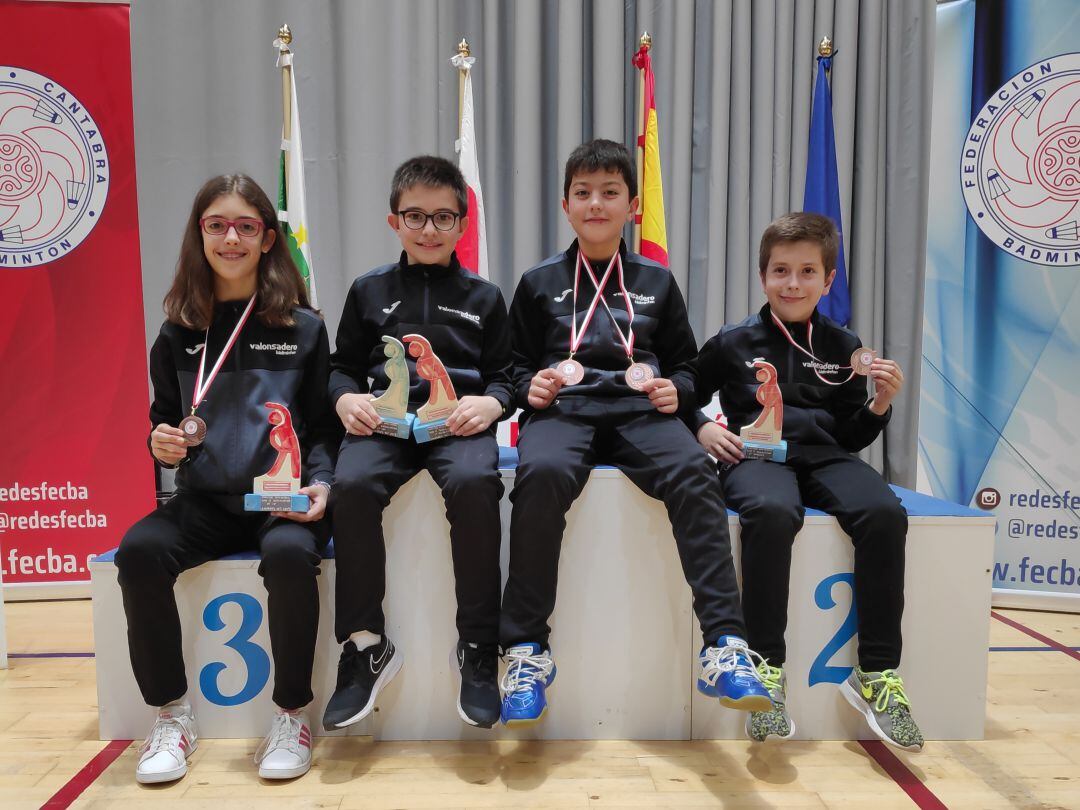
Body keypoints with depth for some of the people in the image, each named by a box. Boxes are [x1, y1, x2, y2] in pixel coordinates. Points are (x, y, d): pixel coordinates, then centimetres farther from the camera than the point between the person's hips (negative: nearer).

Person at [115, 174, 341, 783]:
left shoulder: (303, 327, 3)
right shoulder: (178, 334, 10)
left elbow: (325, 424, 2)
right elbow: (164, 421, 18)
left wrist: (320, 484, -14)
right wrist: (161, 445, -5)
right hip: (207, 501, 3)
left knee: (289, 553, -34)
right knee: (139, 550, -25)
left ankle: (293, 713, -11)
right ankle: (173, 715, -4)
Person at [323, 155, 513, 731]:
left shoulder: (483, 296, 15)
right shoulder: (370, 291, 17)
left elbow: (503, 374, 13)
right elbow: (342, 365, 19)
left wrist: (490, 402, -9)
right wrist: (345, 397, -3)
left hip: (458, 422, -1)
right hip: (384, 421, 1)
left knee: (473, 483, -34)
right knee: (352, 484, -30)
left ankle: (477, 647, -17)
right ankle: (366, 643, -13)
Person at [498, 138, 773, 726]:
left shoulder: (657, 282, 20)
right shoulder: (539, 282, 17)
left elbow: (686, 364, 23)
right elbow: (517, 364, 19)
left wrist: (675, 389, 1)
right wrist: (531, 386, -3)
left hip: (640, 409, 1)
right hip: (562, 408, -1)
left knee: (693, 473, -31)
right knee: (542, 473, -35)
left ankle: (724, 646, -30)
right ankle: (527, 649, -24)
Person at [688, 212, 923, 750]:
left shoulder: (843, 347, 16)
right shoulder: (734, 343, 9)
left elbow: (852, 438, 18)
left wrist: (880, 405, 0)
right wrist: (701, 428, -1)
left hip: (825, 457, 3)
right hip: (756, 455, -3)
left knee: (885, 514, -28)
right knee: (772, 512, -38)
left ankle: (877, 674, -17)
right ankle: (766, 667, -27)